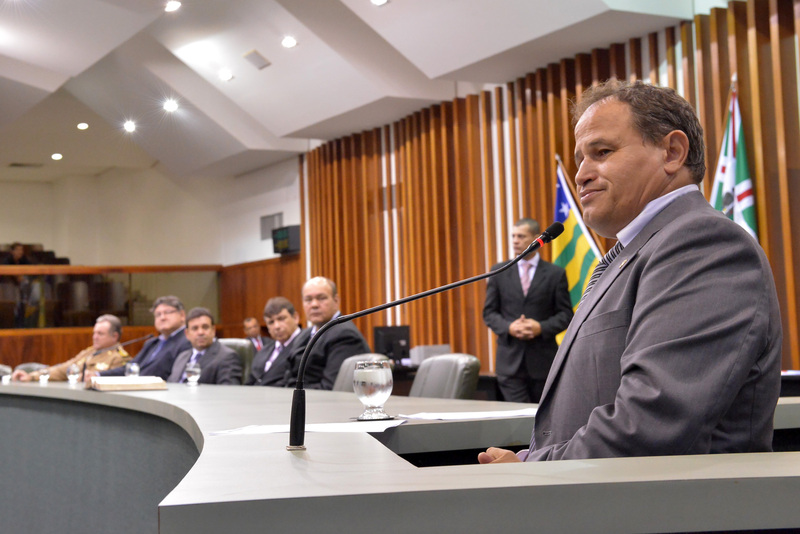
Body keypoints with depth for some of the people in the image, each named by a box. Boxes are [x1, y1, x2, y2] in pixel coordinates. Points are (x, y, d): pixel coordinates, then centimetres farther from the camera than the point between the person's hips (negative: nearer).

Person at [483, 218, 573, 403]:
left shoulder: (555, 274, 4)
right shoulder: (499, 272, 8)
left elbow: (565, 314, 2)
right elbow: (489, 312, 8)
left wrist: (541, 327, -15)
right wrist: (508, 327, -12)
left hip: (543, 360, 0)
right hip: (510, 360, 0)